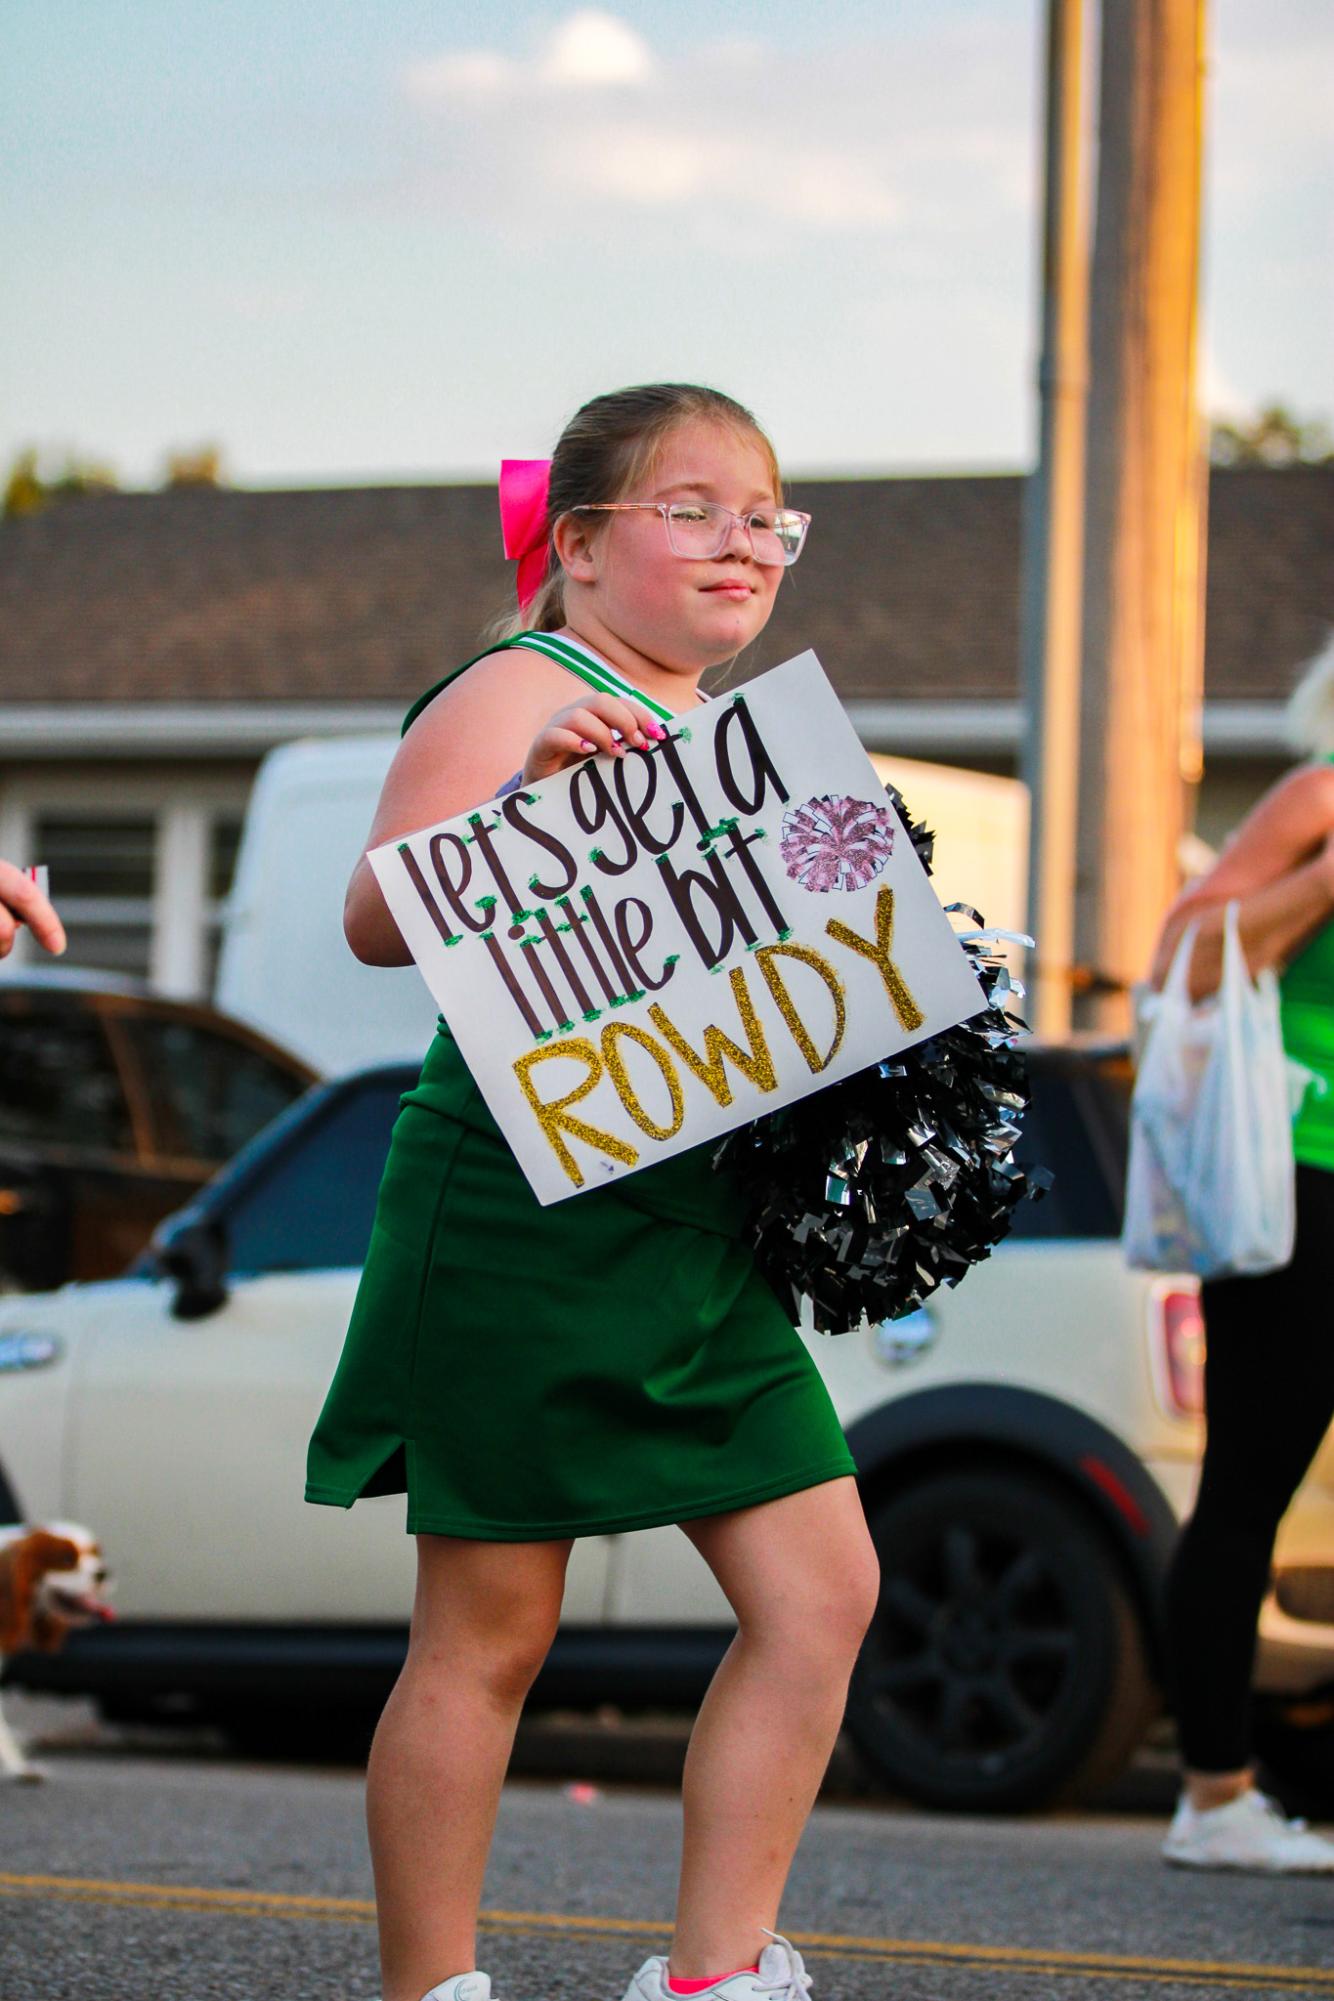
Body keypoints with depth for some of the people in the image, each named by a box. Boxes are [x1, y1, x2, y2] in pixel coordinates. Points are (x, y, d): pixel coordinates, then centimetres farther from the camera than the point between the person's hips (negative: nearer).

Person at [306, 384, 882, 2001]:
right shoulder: (517, 694, -8)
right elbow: (379, 921, -20)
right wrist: (529, 793, -34)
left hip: (703, 1231, 8)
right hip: (523, 1210, -8)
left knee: (823, 1590, 2)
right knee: (487, 1633, -1)